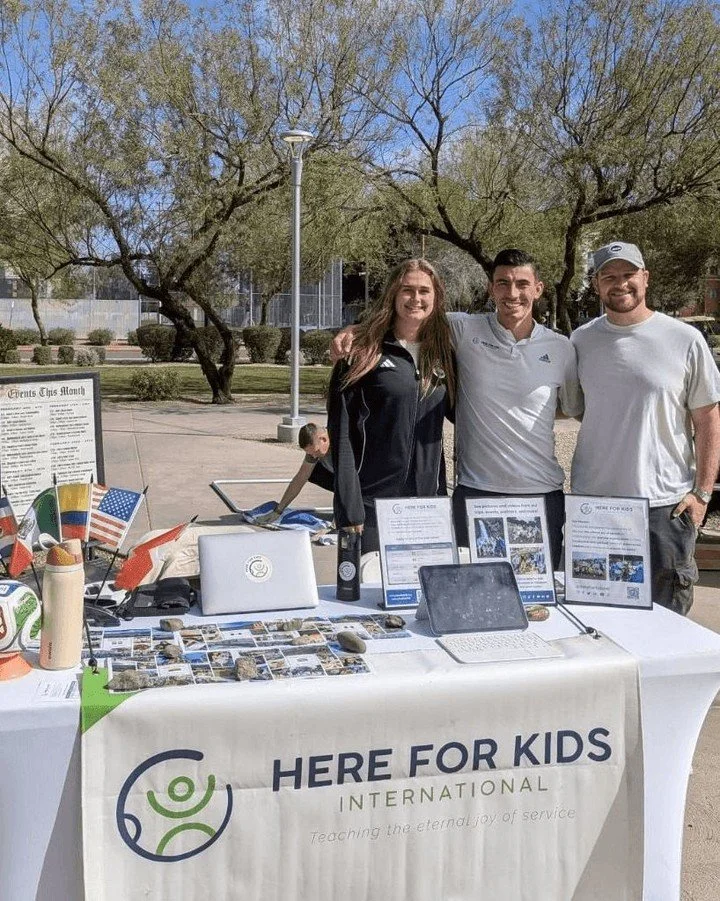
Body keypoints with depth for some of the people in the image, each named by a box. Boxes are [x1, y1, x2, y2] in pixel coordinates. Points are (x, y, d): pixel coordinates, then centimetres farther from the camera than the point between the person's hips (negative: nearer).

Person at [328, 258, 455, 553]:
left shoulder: (443, 354, 10)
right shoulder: (363, 352, -4)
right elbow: (342, 432, -9)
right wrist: (349, 510, -14)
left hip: (428, 500, 5)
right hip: (371, 503, -4)